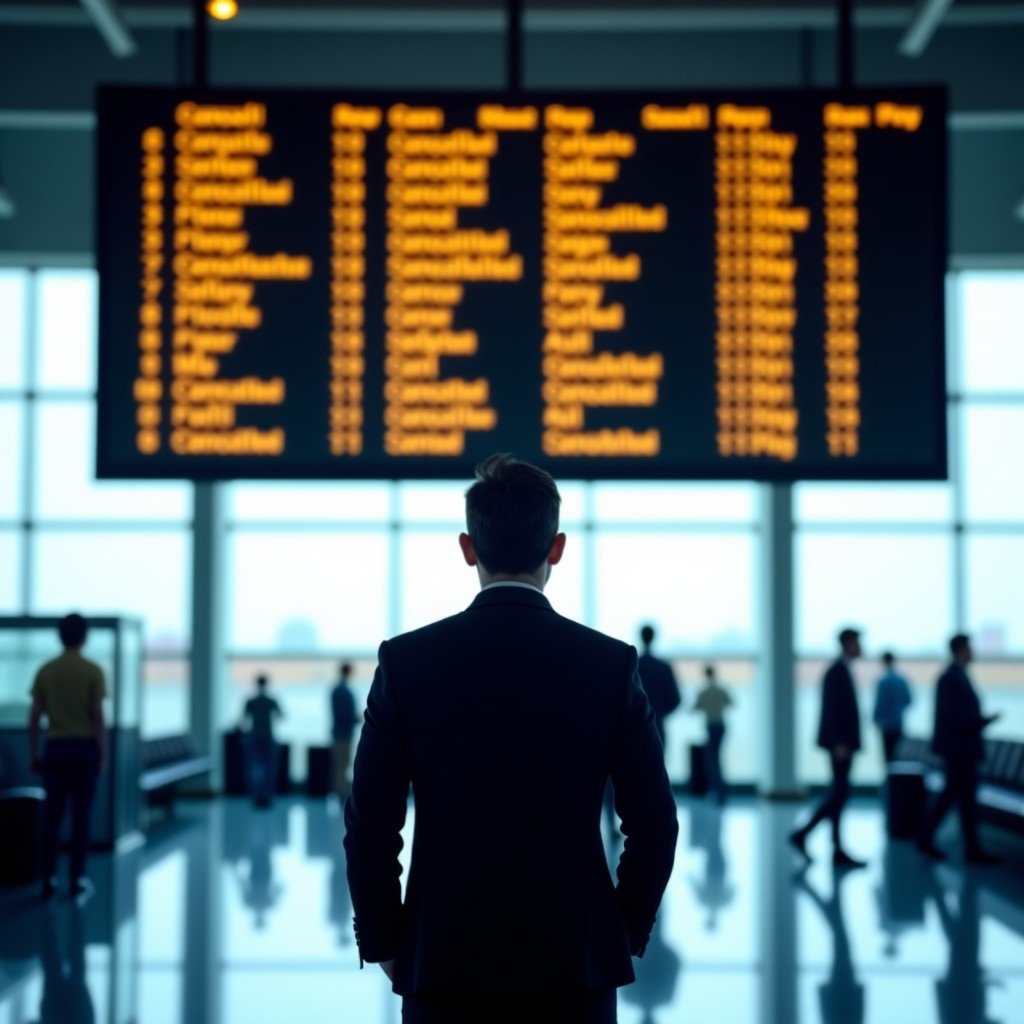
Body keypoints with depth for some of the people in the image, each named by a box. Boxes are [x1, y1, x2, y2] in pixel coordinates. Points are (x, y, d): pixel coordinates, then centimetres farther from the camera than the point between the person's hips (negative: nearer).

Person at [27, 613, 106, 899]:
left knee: (52, 815, 6)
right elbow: (98, 716, -8)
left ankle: (48, 878, 5)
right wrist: (103, 754, -2)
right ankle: (77, 878, 5)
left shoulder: (46, 671, 3)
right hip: (84, 747, -2)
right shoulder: (92, 671, -5)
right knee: (81, 815, 3)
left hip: (55, 747, 2)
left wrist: (33, 754, 9)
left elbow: (34, 717, 2)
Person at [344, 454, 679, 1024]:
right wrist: (627, 935, 11)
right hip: (577, 960, 0)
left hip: (445, 959, 0)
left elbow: (370, 825, -4)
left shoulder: (407, 661, -5)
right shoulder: (611, 664, -4)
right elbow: (654, 822, -2)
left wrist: (383, 943, 8)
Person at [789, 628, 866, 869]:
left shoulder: (842, 670, 17)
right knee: (840, 793, -9)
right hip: (840, 742, -10)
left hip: (843, 742, 10)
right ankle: (802, 834, -7)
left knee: (838, 794, 7)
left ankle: (838, 851, 7)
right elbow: (832, 709, -21)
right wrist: (840, 743, -25)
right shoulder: (837, 671, -14)